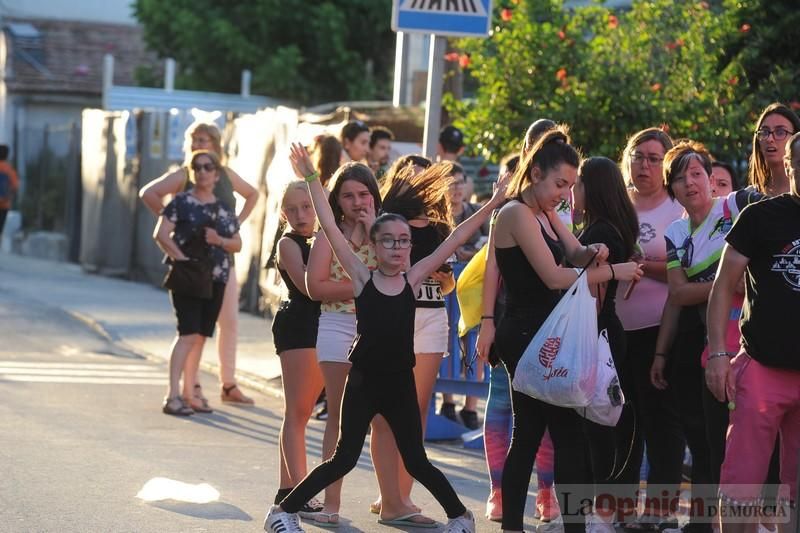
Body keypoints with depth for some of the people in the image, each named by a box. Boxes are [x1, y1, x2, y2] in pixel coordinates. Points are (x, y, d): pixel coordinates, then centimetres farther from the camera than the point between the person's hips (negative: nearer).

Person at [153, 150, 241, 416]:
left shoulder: (225, 209, 13)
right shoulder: (181, 202, -2)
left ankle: (189, 392, 15)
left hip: (216, 279, 6)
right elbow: (160, 234, -9)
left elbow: (237, 244, 14)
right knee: (189, 333, -15)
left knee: (200, 336, 8)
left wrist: (219, 240, -6)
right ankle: (173, 395, -16)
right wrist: (181, 258, -17)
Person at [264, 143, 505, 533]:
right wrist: (311, 179, -13)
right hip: (363, 380, -2)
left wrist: (491, 205, 3)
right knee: (344, 458, -1)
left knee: (416, 460, 9)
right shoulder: (361, 278, -4)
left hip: (401, 383, 2)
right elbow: (330, 228, -9)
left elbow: (453, 240, 3)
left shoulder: (413, 279, 1)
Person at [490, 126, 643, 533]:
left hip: (540, 335, 10)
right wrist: (614, 272, -14)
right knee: (569, 432, -10)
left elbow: (575, 253, 20)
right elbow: (554, 277, -18)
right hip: (526, 333, -10)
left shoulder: (545, 213, 16)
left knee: (528, 433, 9)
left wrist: (594, 252, -4)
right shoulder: (517, 213, -14)